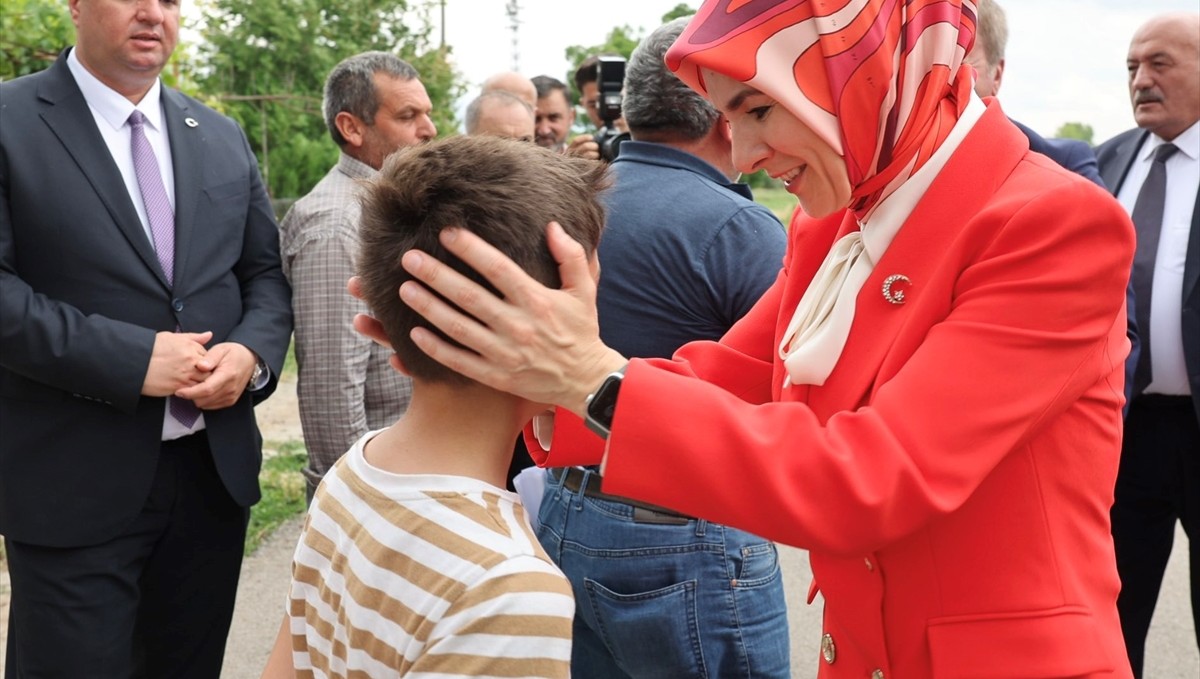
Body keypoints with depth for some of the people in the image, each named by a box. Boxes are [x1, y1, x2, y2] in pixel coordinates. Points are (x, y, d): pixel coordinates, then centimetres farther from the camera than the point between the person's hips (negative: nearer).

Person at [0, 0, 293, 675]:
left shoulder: (224, 138, 11)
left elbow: (267, 274, 12)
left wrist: (252, 352, -8)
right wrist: (129, 358, -20)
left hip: (217, 468, 5)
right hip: (75, 483, -5)